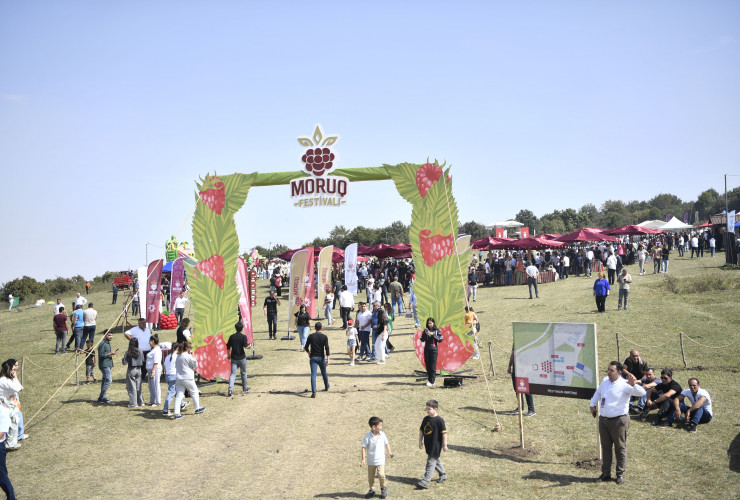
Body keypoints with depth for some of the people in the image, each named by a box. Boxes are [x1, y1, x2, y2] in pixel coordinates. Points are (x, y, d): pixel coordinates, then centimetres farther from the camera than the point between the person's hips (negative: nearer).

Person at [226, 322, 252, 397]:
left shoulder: (231, 336, 2)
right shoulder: (243, 336, -9)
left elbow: (228, 347, 5)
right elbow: (245, 346, -20)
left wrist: (229, 355, 18)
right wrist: (249, 346, 1)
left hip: (233, 358, 2)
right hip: (242, 358, -2)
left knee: (233, 374, 0)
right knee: (243, 373, 15)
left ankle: (230, 389, -16)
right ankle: (244, 388, 27)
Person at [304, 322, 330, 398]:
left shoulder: (311, 336, -2)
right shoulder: (324, 337, -4)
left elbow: (306, 347, 2)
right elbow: (327, 348, -13)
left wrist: (309, 352, 23)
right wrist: (327, 359, -14)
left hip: (313, 357, -1)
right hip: (321, 357, 1)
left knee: (313, 374, -7)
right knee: (324, 372, 22)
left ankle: (313, 392, -20)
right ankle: (326, 386, 43)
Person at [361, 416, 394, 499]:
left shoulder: (382, 434, -6)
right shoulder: (367, 437, -15)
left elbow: (386, 443, 9)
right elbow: (364, 448, -10)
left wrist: (390, 452, 0)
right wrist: (363, 459, -13)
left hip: (380, 460, 0)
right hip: (371, 461, 0)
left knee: (381, 475, -13)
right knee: (370, 476, 10)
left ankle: (383, 489, 8)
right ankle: (371, 490, 29)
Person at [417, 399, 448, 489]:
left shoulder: (439, 420, -15)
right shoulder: (426, 419, 5)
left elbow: (444, 433, -12)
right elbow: (421, 430, 12)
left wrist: (444, 445, -10)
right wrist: (420, 442, 9)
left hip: (436, 446, -7)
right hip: (428, 445, 7)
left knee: (431, 462, -8)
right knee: (436, 460, 21)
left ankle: (425, 482, -9)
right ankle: (443, 475, 40)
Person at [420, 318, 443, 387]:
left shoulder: (437, 331, -2)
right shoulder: (425, 330, 8)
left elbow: (440, 339, -10)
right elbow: (422, 340, 4)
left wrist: (433, 334, -16)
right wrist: (425, 334, -13)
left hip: (433, 348, -4)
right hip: (426, 349, 4)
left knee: (433, 365, -5)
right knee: (427, 364, 7)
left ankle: (432, 381, -3)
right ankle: (429, 378, 19)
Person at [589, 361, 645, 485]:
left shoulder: (624, 385, -15)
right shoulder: (605, 381, 5)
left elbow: (641, 392, -30)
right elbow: (598, 392, 26)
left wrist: (633, 385, -48)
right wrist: (593, 405, 29)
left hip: (619, 421, -6)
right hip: (603, 419, 6)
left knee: (620, 448, 4)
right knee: (605, 447, 13)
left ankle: (620, 474, 15)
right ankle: (606, 473, 23)